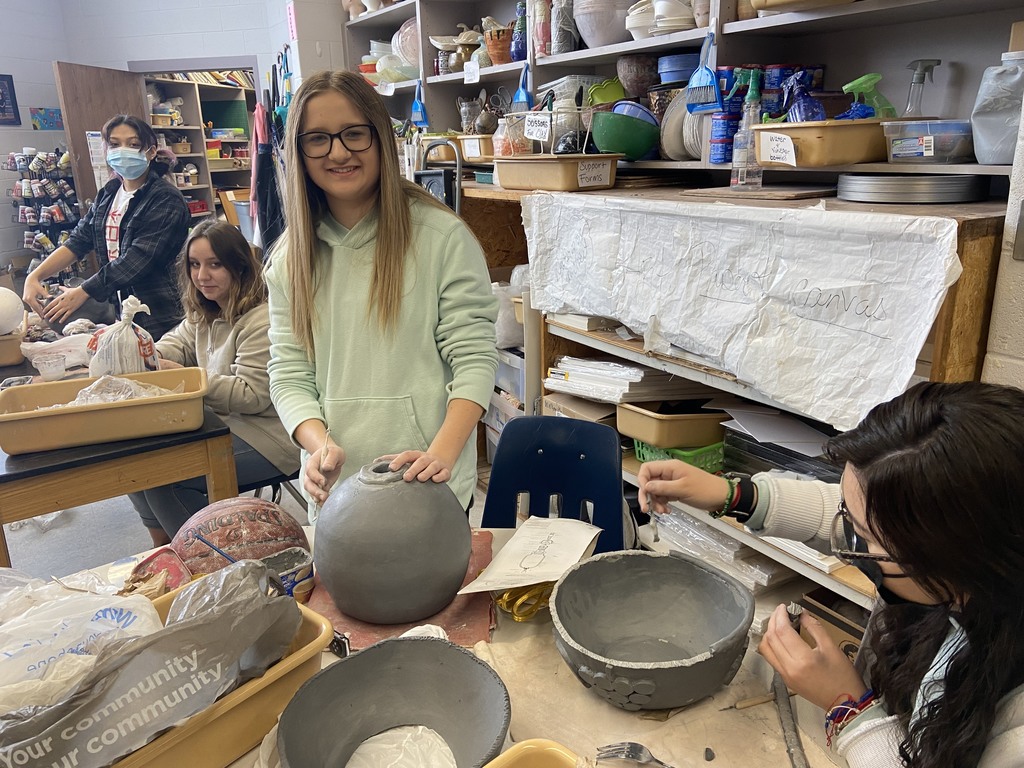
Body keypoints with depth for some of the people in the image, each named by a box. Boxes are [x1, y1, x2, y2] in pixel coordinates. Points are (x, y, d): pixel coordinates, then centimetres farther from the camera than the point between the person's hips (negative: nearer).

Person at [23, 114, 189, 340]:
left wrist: (84, 292, -19)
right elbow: (77, 241, 9)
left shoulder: (165, 199, -11)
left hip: (158, 315, -6)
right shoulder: (108, 194, 12)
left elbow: (139, 258, -19)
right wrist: (35, 276, -5)